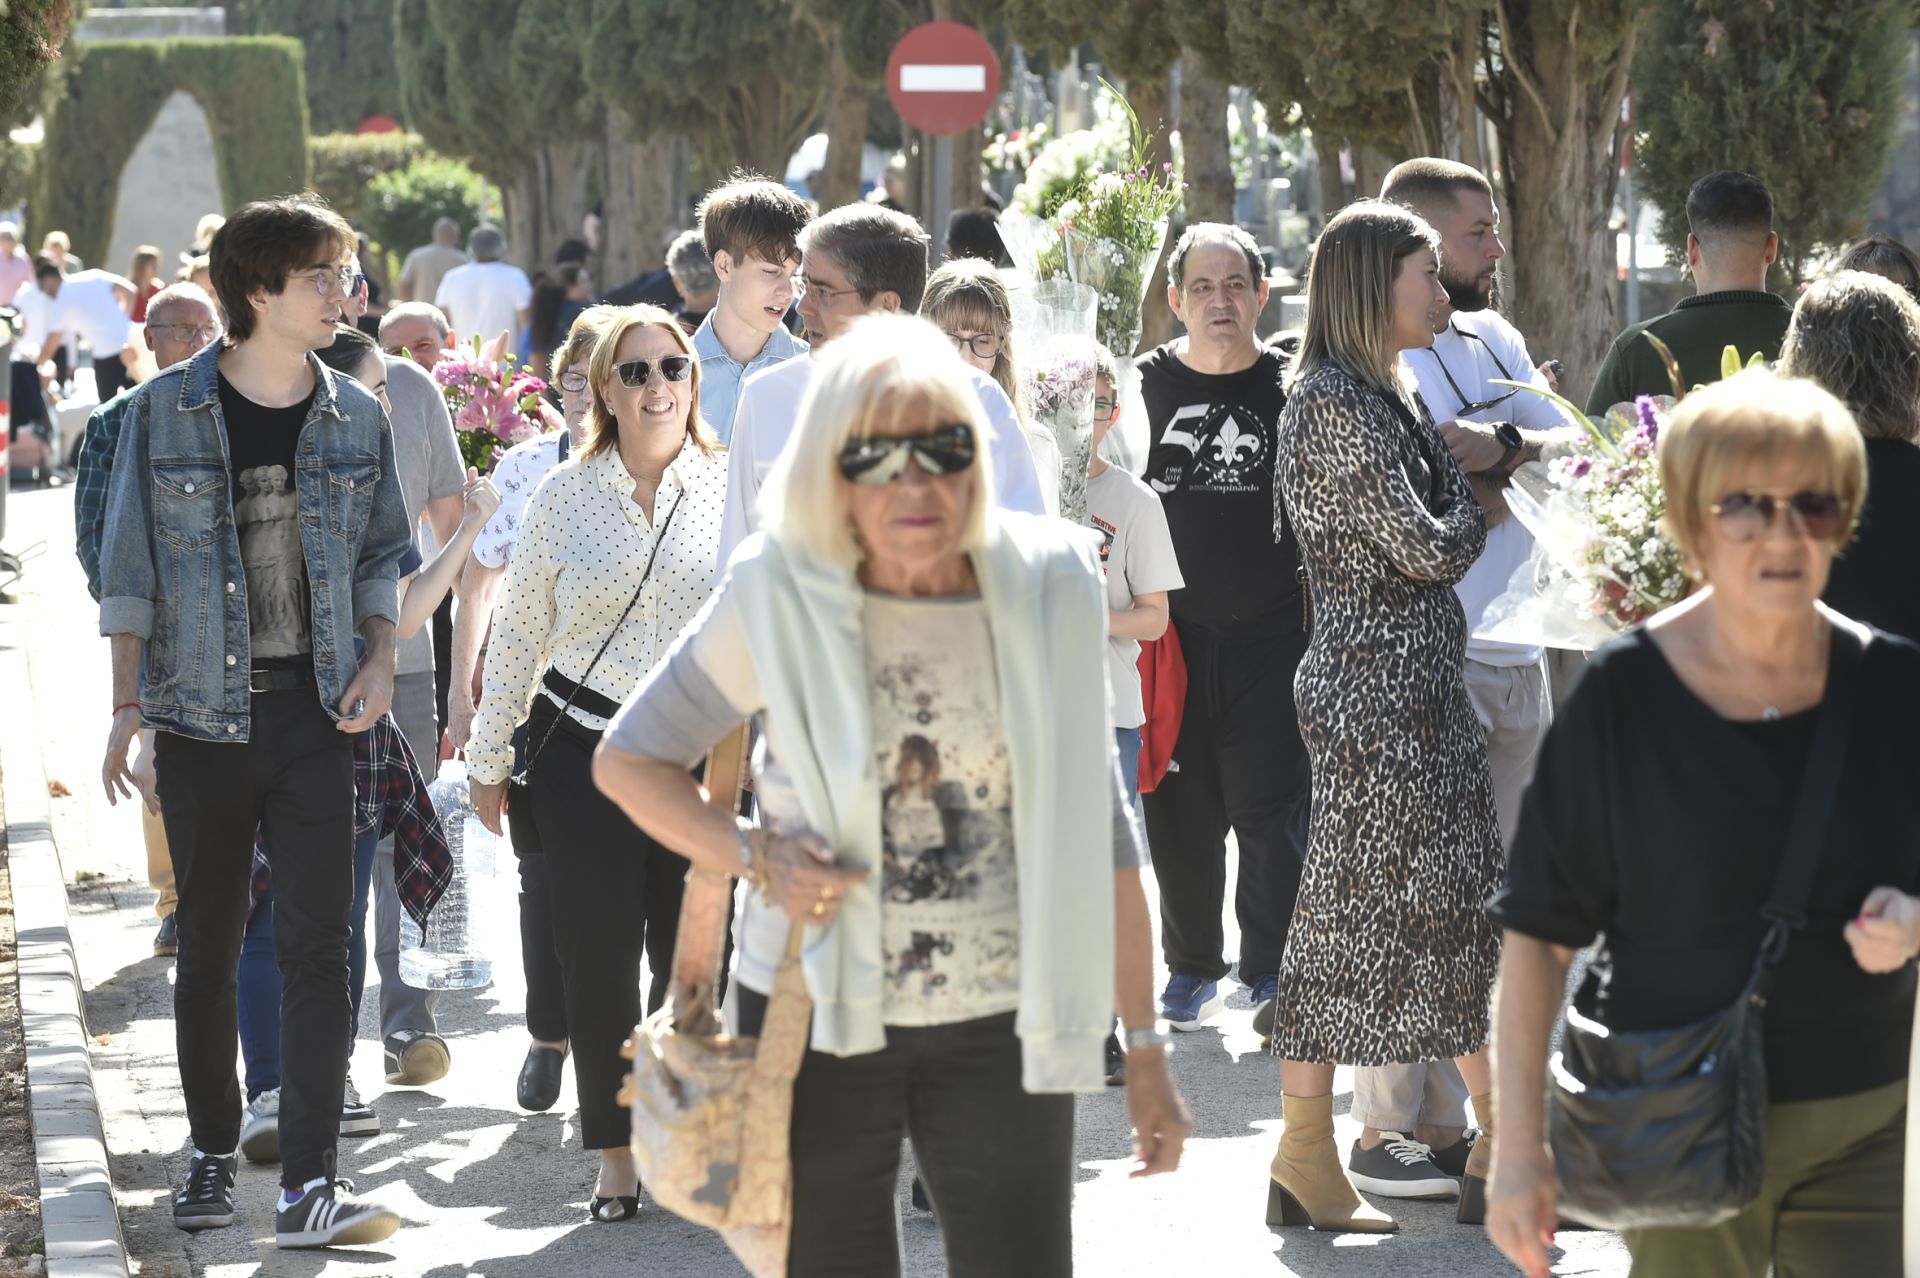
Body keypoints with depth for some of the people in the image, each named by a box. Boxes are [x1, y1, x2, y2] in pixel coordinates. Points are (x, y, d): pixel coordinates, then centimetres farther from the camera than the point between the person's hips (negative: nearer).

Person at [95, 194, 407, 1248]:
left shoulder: (355, 416, 6)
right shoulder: (167, 410, -3)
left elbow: (382, 550, 16)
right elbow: (129, 567, 1)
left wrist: (379, 660, 1)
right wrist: (128, 704, -3)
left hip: (315, 711, 1)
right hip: (203, 714, -1)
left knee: (317, 944, -6)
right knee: (208, 948, 8)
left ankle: (307, 1187, -8)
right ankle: (212, 1153, 25)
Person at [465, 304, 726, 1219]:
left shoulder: (734, 490, 1)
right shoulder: (565, 497, 3)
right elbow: (517, 632, 9)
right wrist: (489, 756, 11)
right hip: (582, 746, 0)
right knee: (597, 954, 0)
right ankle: (616, 1156, 11)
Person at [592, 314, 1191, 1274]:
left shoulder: (1048, 591, -2)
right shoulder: (780, 599, -6)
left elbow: (1099, 831, 5)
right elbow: (627, 760, 5)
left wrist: (1144, 1047, 5)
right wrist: (754, 858, -12)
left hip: (1001, 1033, 0)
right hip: (818, 1019, 0)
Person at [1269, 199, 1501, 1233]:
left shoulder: (1391, 397, 16)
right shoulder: (1335, 405, -15)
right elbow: (1427, 550, -17)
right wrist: (1476, 510, 2)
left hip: (1426, 684, 10)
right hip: (1372, 690, -10)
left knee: (1468, 904, 10)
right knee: (1349, 910, -4)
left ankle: (1506, 1151, 15)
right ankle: (1305, 1160, 3)